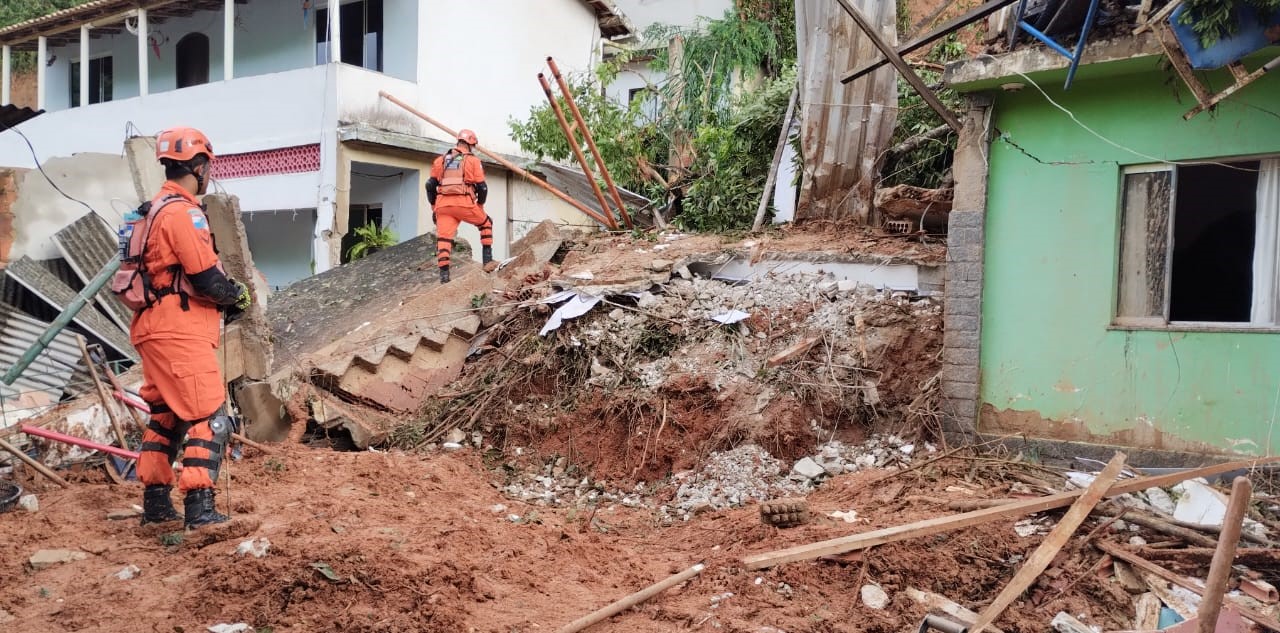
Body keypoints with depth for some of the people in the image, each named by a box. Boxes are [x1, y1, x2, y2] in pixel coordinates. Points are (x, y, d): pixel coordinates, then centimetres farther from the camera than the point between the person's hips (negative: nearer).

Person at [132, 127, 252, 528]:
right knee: (210, 420, -9)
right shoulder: (183, 212, -15)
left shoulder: (156, 209, 17)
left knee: (164, 417, 16)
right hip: (181, 333, -10)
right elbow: (207, 279, -20)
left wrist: (224, 297, 11)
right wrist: (239, 296, -1)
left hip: (157, 329, 10)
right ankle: (199, 509, -11)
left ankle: (156, 504, 22)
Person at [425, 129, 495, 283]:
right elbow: (482, 187, 3)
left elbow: (431, 185, 14)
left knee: (443, 238, 1)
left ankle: (444, 274, -9)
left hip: (443, 205, 2)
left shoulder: (441, 160, 19)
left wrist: (433, 208, 20)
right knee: (486, 223, 21)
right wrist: (480, 205, 18)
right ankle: (487, 259, 15)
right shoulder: (473, 160, 9)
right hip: (464, 203, -2)